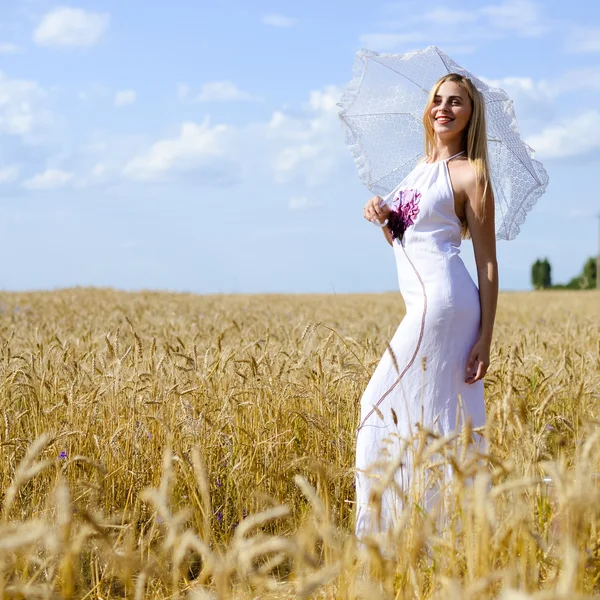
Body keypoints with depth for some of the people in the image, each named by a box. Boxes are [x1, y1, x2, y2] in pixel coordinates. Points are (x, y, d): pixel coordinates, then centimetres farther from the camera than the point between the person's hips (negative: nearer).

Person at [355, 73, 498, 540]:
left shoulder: (471, 174, -5)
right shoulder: (423, 167, 19)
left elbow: (488, 262, -6)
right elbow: (404, 243, 23)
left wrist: (485, 339, -11)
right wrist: (384, 218, 1)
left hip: (442, 300, -8)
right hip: (427, 303, 8)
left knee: (386, 407, -5)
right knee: (448, 420, 9)